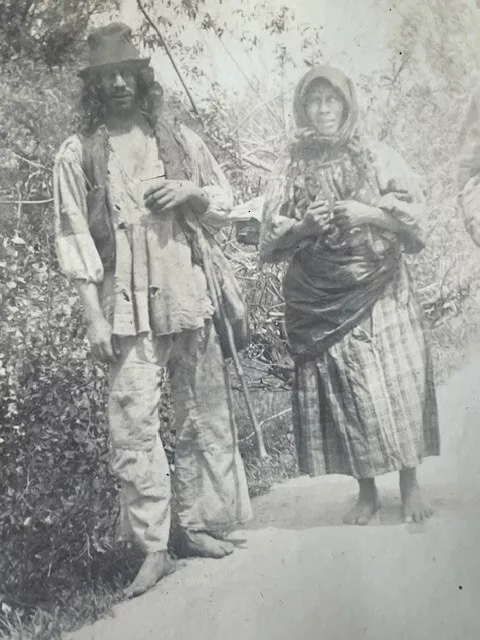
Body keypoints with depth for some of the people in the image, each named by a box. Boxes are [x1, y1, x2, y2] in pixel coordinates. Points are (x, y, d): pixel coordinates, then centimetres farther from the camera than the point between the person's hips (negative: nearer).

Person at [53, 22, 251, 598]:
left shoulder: (179, 140, 11)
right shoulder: (78, 154, 3)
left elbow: (225, 205, 18)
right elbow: (74, 237, -2)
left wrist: (191, 193, -5)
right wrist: (93, 317, -9)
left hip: (188, 297, 3)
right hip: (126, 307, -3)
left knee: (203, 414, 7)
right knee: (133, 426, -6)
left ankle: (197, 524, 21)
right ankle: (152, 548, 2)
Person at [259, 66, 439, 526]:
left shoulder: (377, 158, 6)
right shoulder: (290, 167, 8)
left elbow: (414, 212, 2)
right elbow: (271, 237, 6)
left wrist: (368, 213, -14)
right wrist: (304, 226, -13)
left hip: (380, 289, 0)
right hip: (319, 297, 1)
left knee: (397, 380, -4)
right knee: (342, 386, 0)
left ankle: (410, 484, 10)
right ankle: (367, 491, 12)